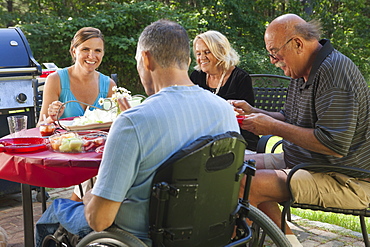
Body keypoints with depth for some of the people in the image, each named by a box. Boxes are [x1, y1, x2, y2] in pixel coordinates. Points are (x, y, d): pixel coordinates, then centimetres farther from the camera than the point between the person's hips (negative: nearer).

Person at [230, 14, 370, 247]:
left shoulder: (334, 73, -21)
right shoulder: (304, 72, 11)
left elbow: (335, 145, -26)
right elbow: (293, 121, 21)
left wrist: (274, 127, -21)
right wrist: (253, 112, 6)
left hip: (345, 181, -11)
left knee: (246, 184, -24)